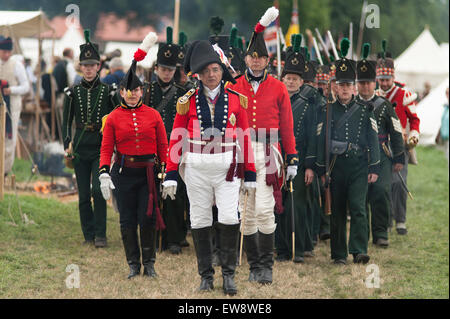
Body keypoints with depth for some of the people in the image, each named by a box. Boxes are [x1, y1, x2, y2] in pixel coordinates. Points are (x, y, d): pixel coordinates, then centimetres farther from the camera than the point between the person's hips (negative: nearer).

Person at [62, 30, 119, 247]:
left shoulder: (108, 92, 0)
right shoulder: (73, 93, 4)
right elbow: (66, 122, 8)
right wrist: (67, 146, 0)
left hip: (102, 147, -2)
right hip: (80, 147, 2)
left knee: (98, 190, -13)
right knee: (83, 194, 4)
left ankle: (100, 235, -5)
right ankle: (89, 234, 15)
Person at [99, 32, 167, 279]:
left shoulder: (153, 115, 5)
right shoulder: (113, 118, 3)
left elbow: (163, 147, 6)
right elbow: (106, 148, 0)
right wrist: (104, 174, -12)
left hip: (148, 172, 0)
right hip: (124, 173, 0)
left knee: (148, 219, -3)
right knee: (127, 220, 3)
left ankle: (149, 263, 9)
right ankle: (133, 265, 11)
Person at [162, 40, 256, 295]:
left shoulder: (236, 99, 4)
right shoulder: (188, 101, 2)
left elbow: (245, 138, 6)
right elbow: (177, 139, 4)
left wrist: (250, 175, 4)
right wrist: (170, 175, -1)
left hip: (227, 167, 0)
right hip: (197, 167, 1)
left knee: (230, 219, -10)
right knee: (201, 222, 4)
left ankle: (229, 274, 0)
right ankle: (206, 276, 13)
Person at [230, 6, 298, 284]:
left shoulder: (278, 88, 5)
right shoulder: (234, 87, 8)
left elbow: (287, 125, 6)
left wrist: (292, 159, 3)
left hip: (268, 153, -2)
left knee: (265, 209, -11)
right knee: (247, 212, 4)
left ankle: (267, 266, -3)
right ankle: (254, 266, 12)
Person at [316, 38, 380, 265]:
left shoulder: (364, 110, 6)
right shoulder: (329, 111, 7)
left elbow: (373, 139, 5)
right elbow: (322, 140, 7)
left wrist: (374, 168, -1)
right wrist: (321, 169, 3)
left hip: (359, 165, -1)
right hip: (336, 166, 1)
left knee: (358, 208, -12)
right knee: (337, 212, 5)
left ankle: (359, 251, -12)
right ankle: (339, 254, 11)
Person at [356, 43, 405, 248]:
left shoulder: (384, 106, 6)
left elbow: (396, 133, 8)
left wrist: (399, 159, 4)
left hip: (381, 156, -1)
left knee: (381, 191, -13)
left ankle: (380, 233, -5)